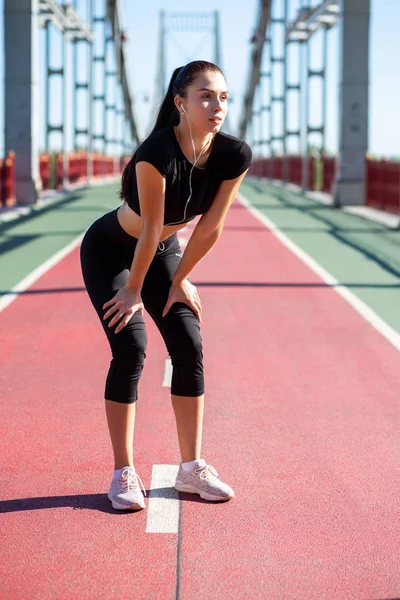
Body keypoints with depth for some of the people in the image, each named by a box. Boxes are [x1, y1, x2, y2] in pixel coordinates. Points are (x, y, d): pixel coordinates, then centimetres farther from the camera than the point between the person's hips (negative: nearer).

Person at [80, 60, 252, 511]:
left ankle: (191, 468, 8)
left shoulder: (235, 157, -20)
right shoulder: (158, 153, -36)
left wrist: (179, 280, -2)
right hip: (109, 250, -5)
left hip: (165, 250, 5)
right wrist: (133, 290, -16)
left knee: (189, 347, -4)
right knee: (131, 348, -15)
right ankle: (124, 474, -4)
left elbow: (210, 227, -9)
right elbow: (150, 231, -25)